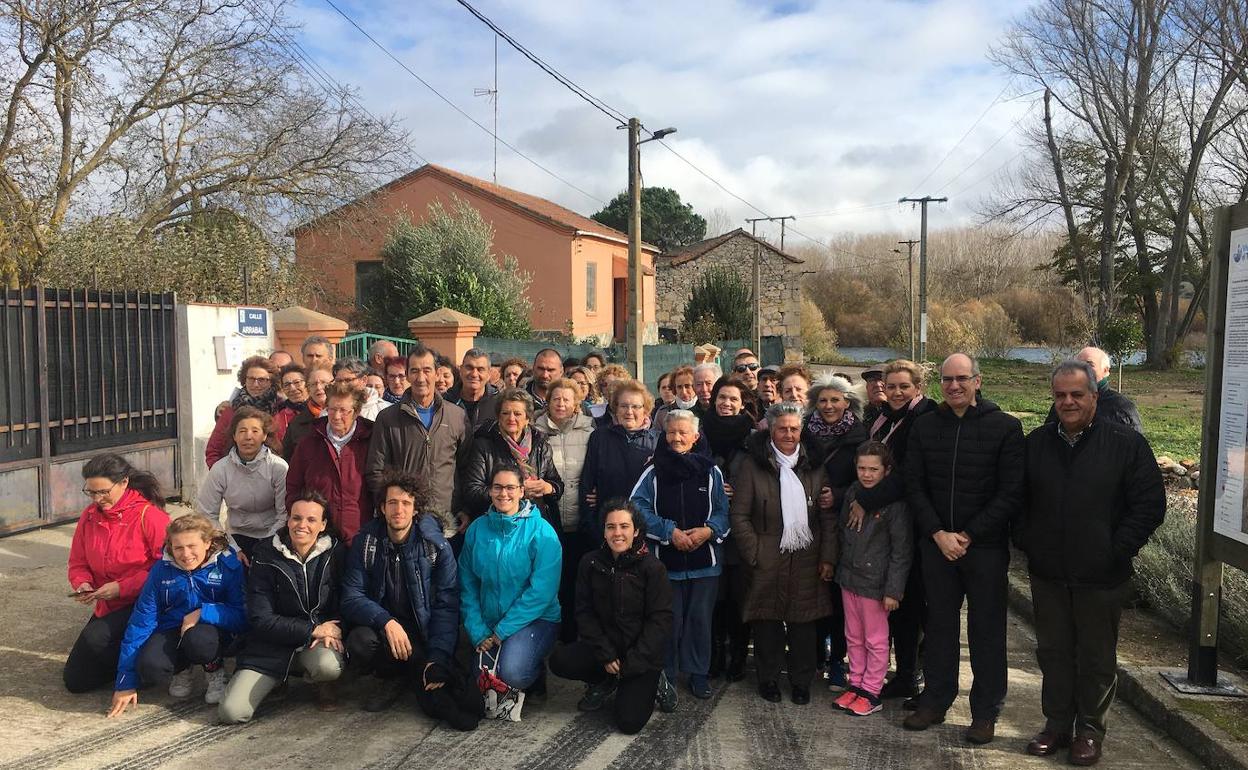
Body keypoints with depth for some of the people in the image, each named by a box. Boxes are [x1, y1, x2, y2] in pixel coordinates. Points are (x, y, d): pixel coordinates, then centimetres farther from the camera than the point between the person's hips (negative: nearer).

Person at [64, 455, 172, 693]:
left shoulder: (149, 515, -17)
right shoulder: (89, 516, 2)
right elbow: (78, 564, 11)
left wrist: (122, 588, -23)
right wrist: (82, 584, -11)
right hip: (107, 608, 7)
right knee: (75, 681, 4)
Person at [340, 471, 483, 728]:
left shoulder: (437, 546, -7)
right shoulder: (365, 542, -4)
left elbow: (446, 605, -8)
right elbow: (352, 597, -9)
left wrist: (438, 659, -20)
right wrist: (387, 622, -28)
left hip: (422, 630, -1)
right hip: (379, 626, 2)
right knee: (360, 642, -35)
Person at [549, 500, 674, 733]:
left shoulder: (652, 568, -11)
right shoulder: (590, 563, -2)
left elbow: (660, 620, -10)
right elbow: (584, 612, -1)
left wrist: (631, 664, -15)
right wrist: (606, 655, -12)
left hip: (642, 654, -3)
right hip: (603, 646, 4)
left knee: (629, 722, -17)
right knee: (559, 661, -21)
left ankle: (649, 683, 15)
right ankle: (605, 683, 8)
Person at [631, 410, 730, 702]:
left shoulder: (711, 471, 3)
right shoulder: (654, 470, 0)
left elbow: (724, 511, 4)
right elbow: (638, 506, -8)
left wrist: (709, 530, -15)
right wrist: (670, 531, -16)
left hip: (704, 557, 1)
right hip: (665, 557, -1)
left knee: (700, 617, 8)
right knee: (668, 617, 6)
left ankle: (698, 673, 23)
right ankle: (666, 674, 20)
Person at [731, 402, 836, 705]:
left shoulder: (814, 467, 7)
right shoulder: (751, 466, -3)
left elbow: (828, 516, 8)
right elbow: (739, 515, -4)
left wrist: (828, 557, 1)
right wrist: (754, 555, -8)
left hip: (806, 559, 2)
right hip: (768, 561, -2)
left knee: (803, 623, 7)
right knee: (768, 622, 6)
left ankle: (801, 681, 24)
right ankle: (768, 679, 23)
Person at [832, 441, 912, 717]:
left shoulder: (894, 503, -16)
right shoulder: (852, 492, 3)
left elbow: (901, 551, -14)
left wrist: (893, 590, -16)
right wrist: (840, 566, 13)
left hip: (875, 582, -6)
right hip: (849, 578, 6)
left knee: (875, 640, 8)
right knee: (853, 637, 17)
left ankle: (871, 692, 20)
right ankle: (856, 683, 30)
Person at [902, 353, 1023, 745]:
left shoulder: (1005, 427, -5)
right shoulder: (924, 426, 5)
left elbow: (1011, 493, -8)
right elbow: (914, 485, 4)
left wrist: (969, 535, -12)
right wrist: (938, 533, -7)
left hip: (985, 544, -3)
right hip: (936, 543, 3)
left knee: (986, 629, 6)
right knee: (939, 623, 12)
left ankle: (986, 712, 19)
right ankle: (935, 701, 25)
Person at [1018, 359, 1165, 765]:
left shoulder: (1126, 442, -6)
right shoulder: (1036, 443, 6)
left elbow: (1150, 504, -6)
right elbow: (1018, 500, 15)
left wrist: (1117, 550, -11)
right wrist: (1025, 541, 3)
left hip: (1101, 576, -3)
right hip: (1047, 573, 4)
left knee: (1097, 658, 9)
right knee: (1053, 652, 13)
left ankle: (1090, 730, 24)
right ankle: (1057, 724, 26)